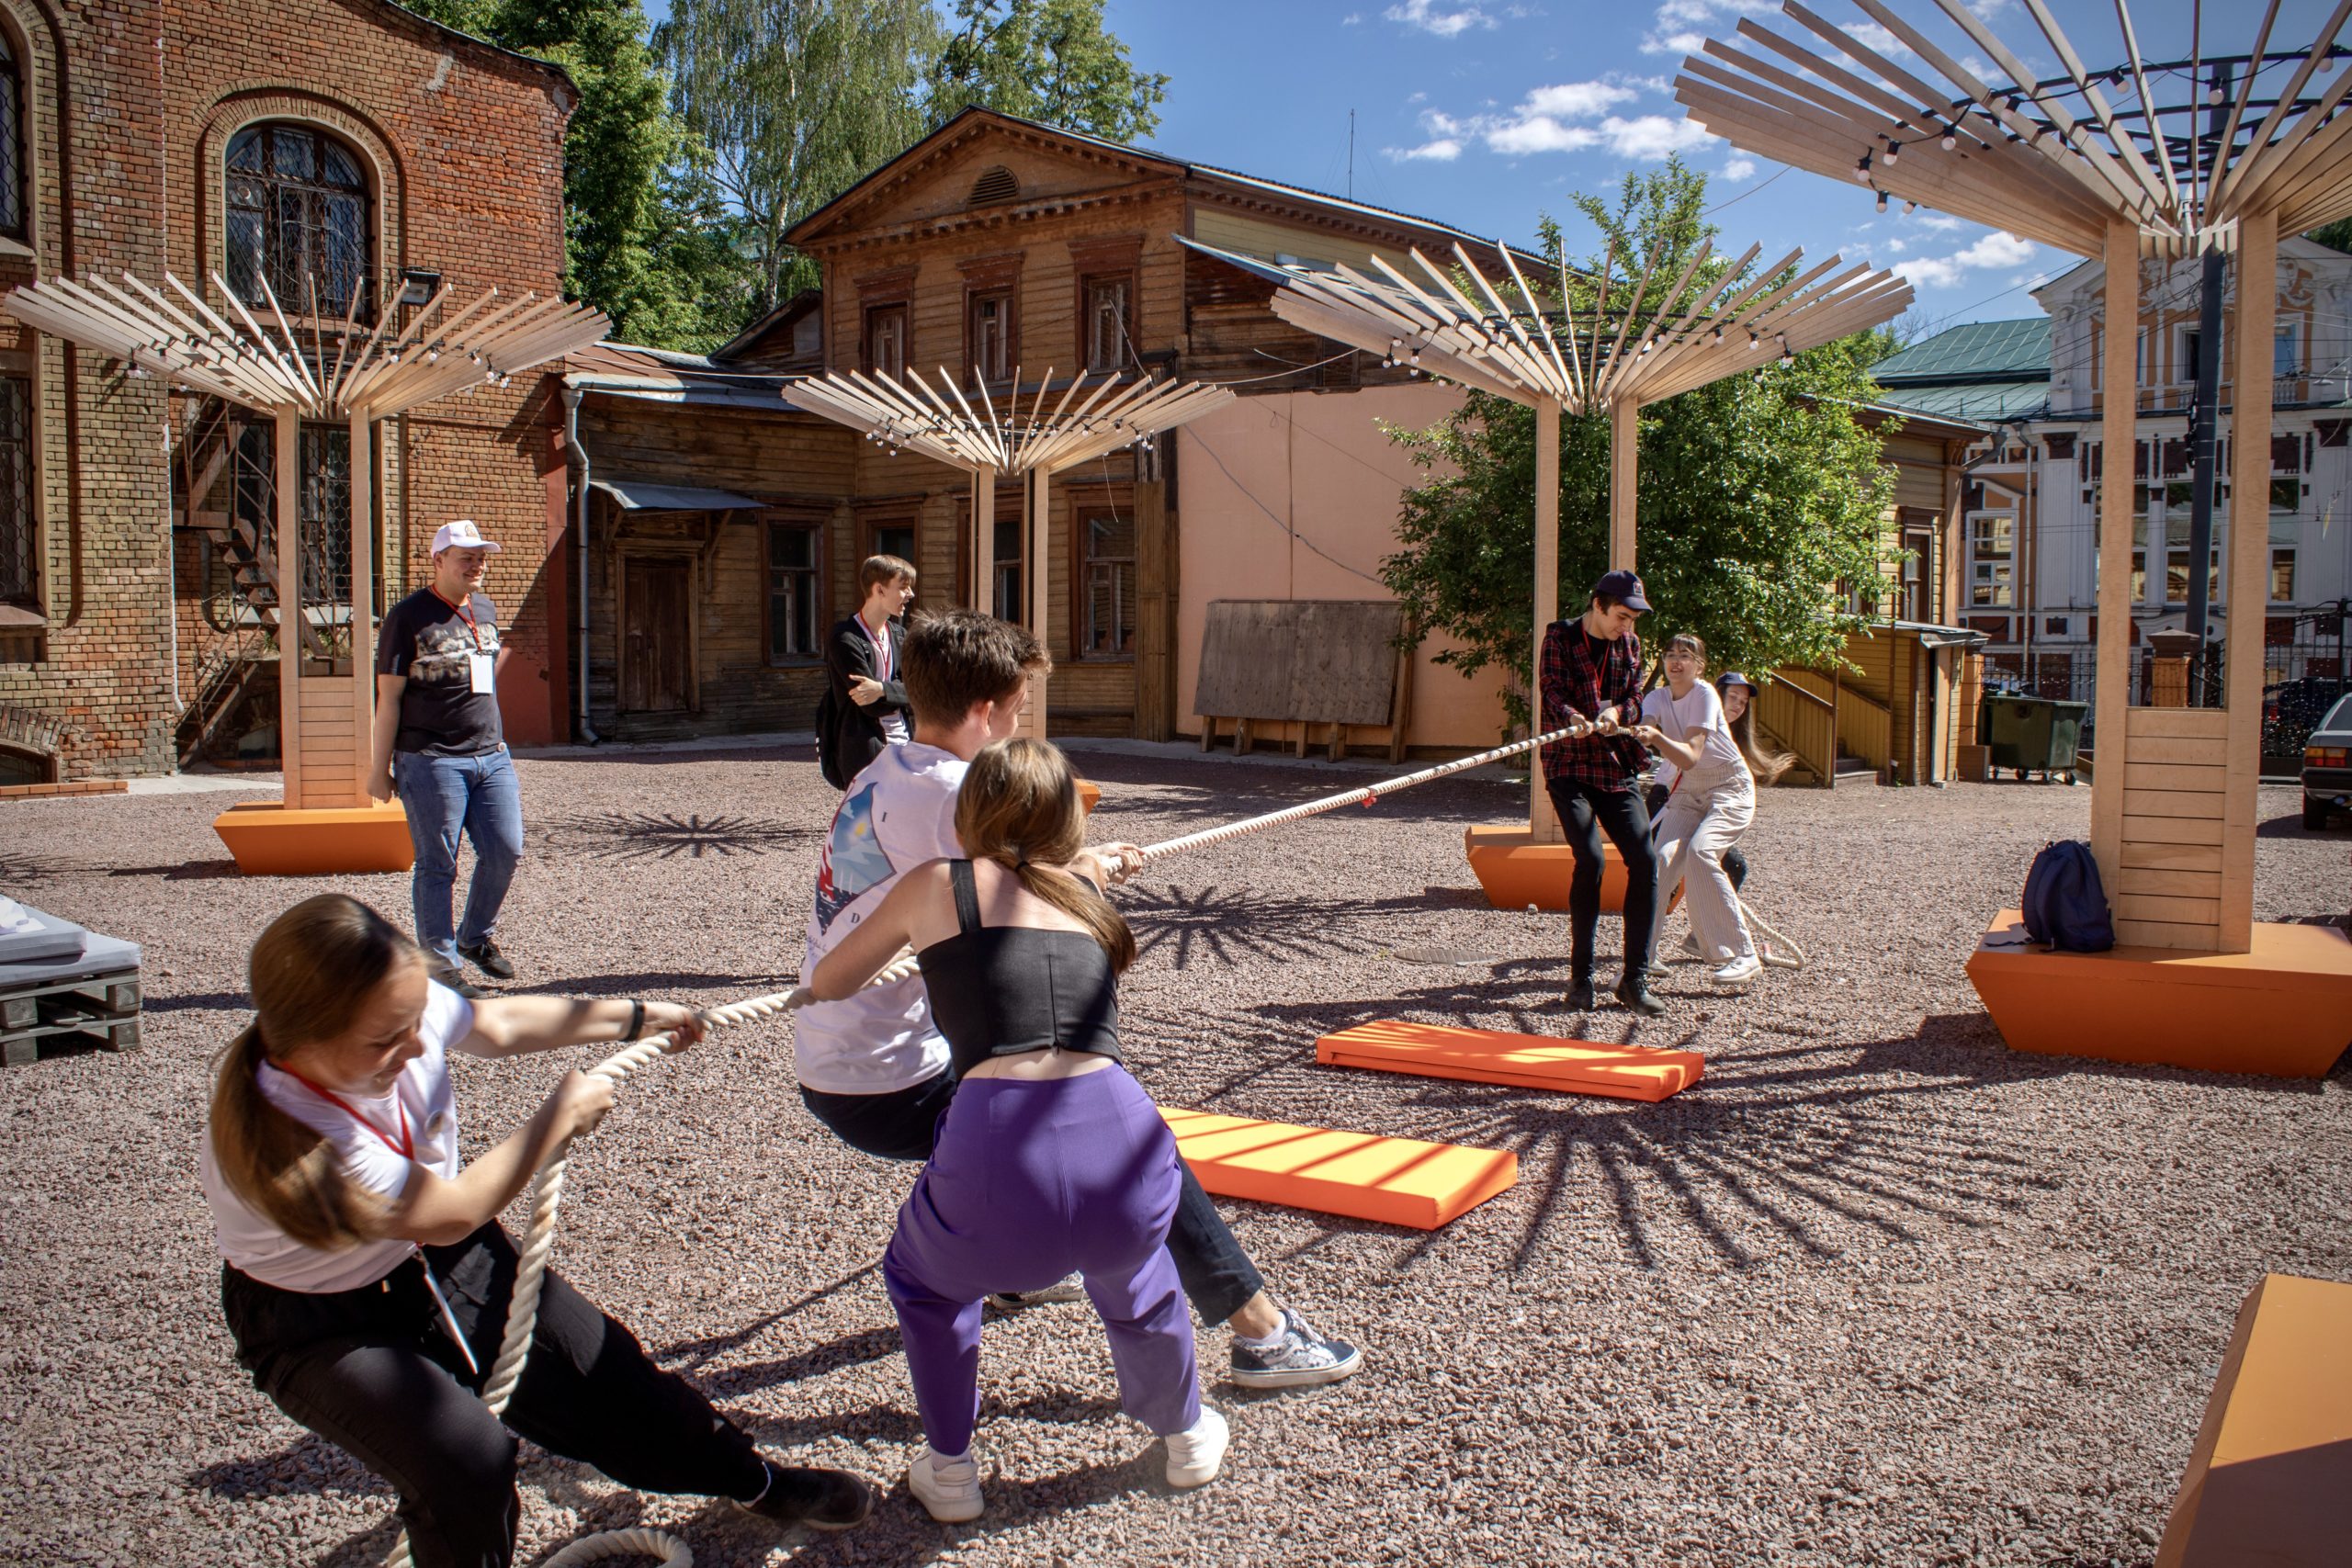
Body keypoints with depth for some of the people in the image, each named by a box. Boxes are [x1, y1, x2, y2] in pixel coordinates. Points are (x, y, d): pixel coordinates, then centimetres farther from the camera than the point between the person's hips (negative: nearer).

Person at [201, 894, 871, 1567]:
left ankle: (754, 1480, 29)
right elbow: (453, 1213, -28)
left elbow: (499, 1024, 3)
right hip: (327, 1328, -6)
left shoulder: (398, 1008, -22)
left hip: (444, 1260, 6)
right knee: (466, 1458, -27)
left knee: (604, 1372, 6)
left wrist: (635, 1017, 13)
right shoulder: (274, 1140, -38)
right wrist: (563, 1115, -15)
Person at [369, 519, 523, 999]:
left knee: (506, 851, 5)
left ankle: (477, 937, 27)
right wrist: (379, 766, -7)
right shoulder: (409, 616, -6)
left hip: (491, 755, 6)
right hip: (431, 761, -6)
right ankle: (440, 965, 9)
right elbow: (389, 696, -6)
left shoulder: (485, 609, 13)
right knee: (437, 866, 0)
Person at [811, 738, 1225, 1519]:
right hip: (1120, 1132, 3)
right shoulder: (1087, 891, 22)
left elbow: (826, 984, 27)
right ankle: (1187, 1437, 54)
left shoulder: (938, 885, 13)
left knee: (925, 1279, 34)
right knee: (1132, 1276, 39)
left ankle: (949, 1470, 37)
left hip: (996, 1145, -3)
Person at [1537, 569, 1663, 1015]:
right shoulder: (1561, 636, 0)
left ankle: (1635, 979, 2)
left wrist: (1617, 712, -14)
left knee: (1644, 861, -8)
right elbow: (1552, 692, -11)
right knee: (1590, 858, -20)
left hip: (1617, 767, 5)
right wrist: (1575, 719, -32)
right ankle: (1580, 977, -6)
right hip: (1569, 765, -5)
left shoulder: (1630, 645, 13)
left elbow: (1636, 700, 10)